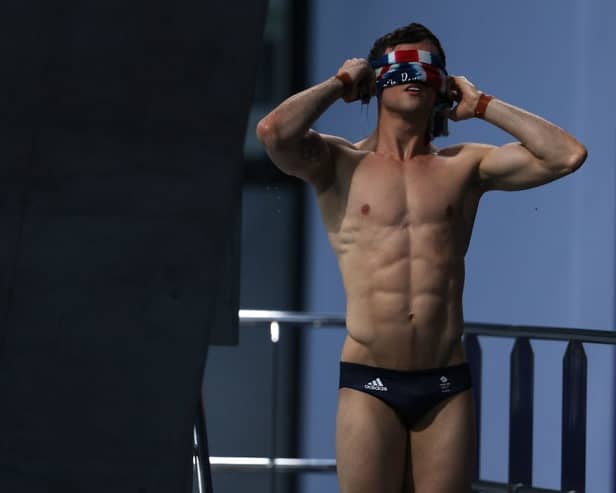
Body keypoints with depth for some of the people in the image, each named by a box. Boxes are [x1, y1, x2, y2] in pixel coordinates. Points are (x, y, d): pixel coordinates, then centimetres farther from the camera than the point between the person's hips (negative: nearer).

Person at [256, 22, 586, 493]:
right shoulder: (340, 164, 6)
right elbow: (274, 132, -14)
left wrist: (481, 105, 7)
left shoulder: (464, 167, 10)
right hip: (369, 383, -2)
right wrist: (339, 83, 3)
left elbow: (566, 155, 0)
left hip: (447, 387, 2)